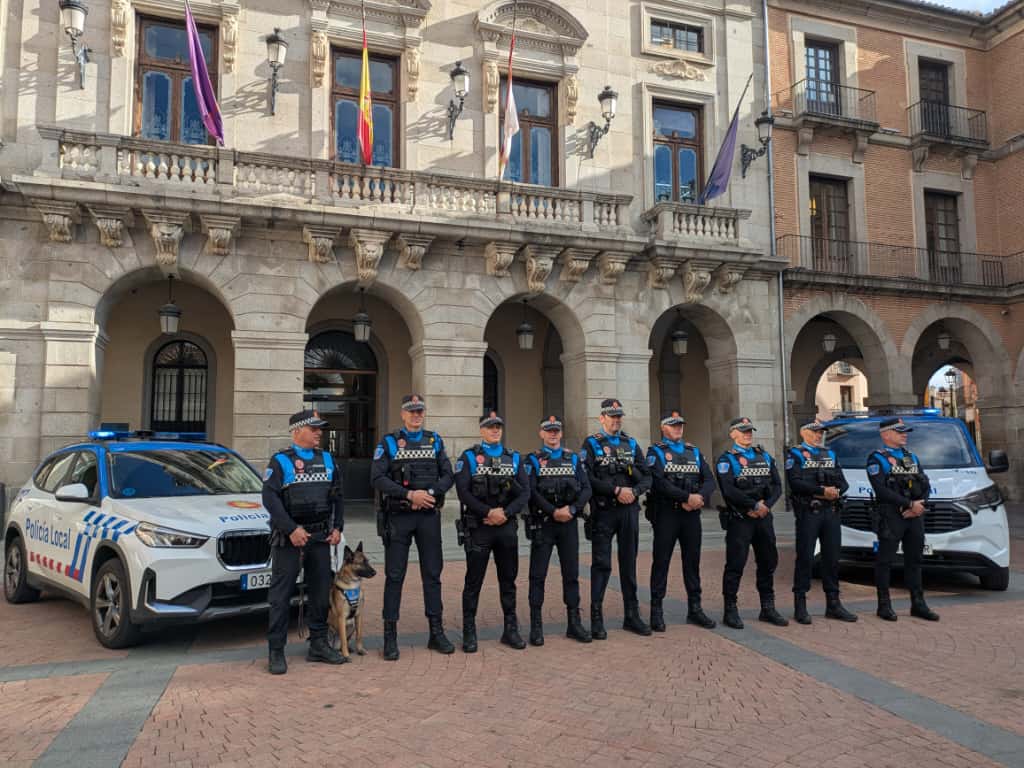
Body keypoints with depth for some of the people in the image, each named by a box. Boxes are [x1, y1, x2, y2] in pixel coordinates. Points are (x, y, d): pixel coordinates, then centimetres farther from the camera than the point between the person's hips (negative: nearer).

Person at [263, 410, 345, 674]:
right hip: (289, 538, -5)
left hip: (321, 536, 5)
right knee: (281, 595, -2)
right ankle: (276, 652, 6)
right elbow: (270, 498, -13)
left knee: (321, 591, 10)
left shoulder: (327, 460, 12)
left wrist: (337, 527, 6)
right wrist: (291, 529, -19)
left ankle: (318, 645, 22)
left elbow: (337, 496, 16)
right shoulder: (280, 461, -4)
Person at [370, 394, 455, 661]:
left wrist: (430, 493, -13)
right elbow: (377, 479, -10)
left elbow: (448, 476, 5)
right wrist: (409, 494, -19)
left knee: (432, 574, 8)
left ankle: (436, 632, 17)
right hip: (398, 517, -3)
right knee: (394, 576, 1)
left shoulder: (435, 441, 10)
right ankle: (390, 637, 8)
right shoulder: (389, 443, 1)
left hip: (429, 516, 3)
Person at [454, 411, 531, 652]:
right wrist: (489, 512, -17)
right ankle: (469, 633, 12)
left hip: (507, 527, 3)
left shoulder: (514, 458, 10)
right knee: (474, 582, 2)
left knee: (508, 580, 10)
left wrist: (506, 513, -12)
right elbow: (463, 492, -11)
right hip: (478, 528, -3)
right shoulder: (469, 458, 0)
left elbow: (525, 492, 2)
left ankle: (511, 630, 21)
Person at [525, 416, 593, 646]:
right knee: (538, 575, 0)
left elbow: (586, 489, 3)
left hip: (569, 523, 3)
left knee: (571, 574, 7)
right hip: (543, 524, -3)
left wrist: (571, 509, -12)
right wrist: (553, 512, -16)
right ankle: (536, 626, 7)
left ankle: (574, 623, 16)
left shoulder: (573, 459, 11)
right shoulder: (533, 460, 3)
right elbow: (531, 491, -9)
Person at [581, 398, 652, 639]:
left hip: (629, 510, 4)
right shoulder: (591, 444, 0)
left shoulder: (631, 443, 13)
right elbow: (588, 478, -12)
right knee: (601, 564, -2)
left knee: (629, 563, 10)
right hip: (603, 511, -4)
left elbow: (647, 476, 8)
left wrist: (634, 491, -11)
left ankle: (632, 616, 19)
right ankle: (596, 619, 5)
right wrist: (616, 490, -17)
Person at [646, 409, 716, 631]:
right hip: (666, 515, -5)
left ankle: (695, 609, 20)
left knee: (692, 561, 10)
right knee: (661, 562, 0)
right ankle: (656, 612, 7)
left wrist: (700, 498, -14)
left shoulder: (694, 451, 16)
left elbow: (709, 480, 6)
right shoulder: (656, 451, -1)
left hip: (692, 514, 5)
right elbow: (659, 482, -16)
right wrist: (687, 497, -20)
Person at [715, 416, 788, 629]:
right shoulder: (726, 459, -3)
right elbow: (729, 491, -16)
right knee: (735, 565, -5)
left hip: (764, 517, 6)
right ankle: (730, 611, 4)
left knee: (768, 562, 11)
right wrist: (754, 505, -15)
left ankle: (768, 608, 23)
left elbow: (777, 485, 8)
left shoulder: (765, 457, 16)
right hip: (739, 519, -6)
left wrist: (766, 505, -9)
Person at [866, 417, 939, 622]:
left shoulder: (912, 457, 18)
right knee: (885, 561, -1)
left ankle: (918, 604, 20)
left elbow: (926, 486, 11)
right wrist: (910, 504, -16)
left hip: (915, 516, 7)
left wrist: (919, 506, -7)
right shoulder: (877, 458, -4)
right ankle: (884, 605, 7)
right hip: (890, 517, -6)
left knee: (914, 559, 12)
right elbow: (882, 490, -16)